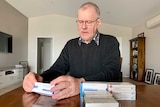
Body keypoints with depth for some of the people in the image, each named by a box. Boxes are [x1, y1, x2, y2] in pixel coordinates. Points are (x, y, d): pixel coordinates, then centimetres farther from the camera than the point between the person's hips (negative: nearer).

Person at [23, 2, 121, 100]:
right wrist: (40, 78, -21)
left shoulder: (110, 42, -3)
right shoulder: (70, 45, 9)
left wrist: (81, 83, -35)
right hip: (74, 96, 3)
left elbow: (113, 72, -18)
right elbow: (57, 69, 2)